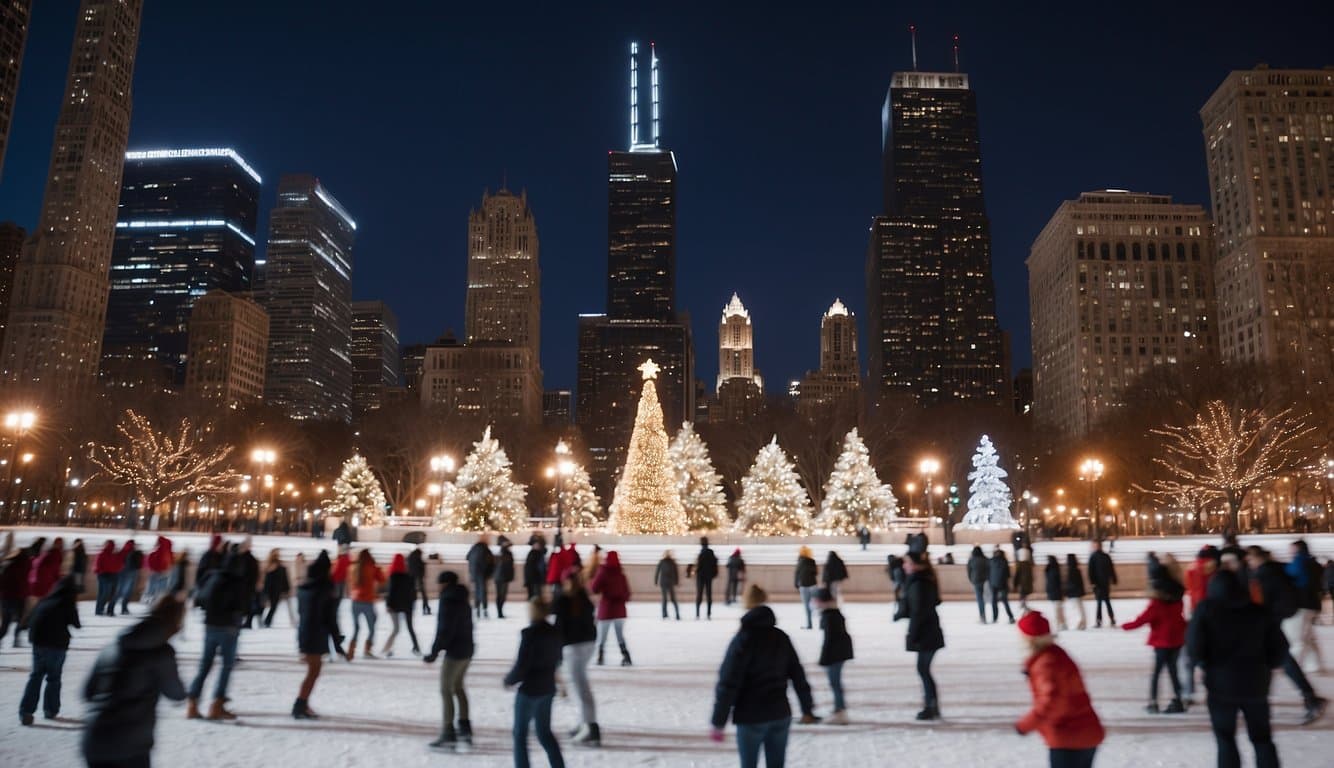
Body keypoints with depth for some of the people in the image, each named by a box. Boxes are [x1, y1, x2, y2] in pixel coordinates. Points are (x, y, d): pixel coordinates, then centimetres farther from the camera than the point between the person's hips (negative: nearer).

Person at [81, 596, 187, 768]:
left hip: (93, 742, 6)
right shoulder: (162, 652, -6)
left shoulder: (112, 648, 10)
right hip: (130, 745, -5)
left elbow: (88, 692, 15)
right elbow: (176, 693, 5)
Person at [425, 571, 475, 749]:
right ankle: (465, 727, 24)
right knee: (458, 687, 20)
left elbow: (445, 630, -21)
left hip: (455, 652, -9)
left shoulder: (449, 602, -16)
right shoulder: (462, 600, 11)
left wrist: (435, 652, -16)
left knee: (446, 690, -2)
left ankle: (448, 733, -1)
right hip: (467, 649, 9)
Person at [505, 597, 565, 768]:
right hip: (548, 688, 7)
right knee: (545, 732, 18)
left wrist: (509, 680, -3)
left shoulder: (529, 633, -20)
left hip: (529, 690, -7)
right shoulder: (555, 632, 1)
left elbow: (521, 665, -20)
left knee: (520, 733, 10)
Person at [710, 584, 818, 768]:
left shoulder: (743, 639, -12)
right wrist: (807, 709, 21)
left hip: (751, 718, -4)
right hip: (780, 715, 5)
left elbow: (728, 683, -15)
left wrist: (718, 722, -11)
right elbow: (798, 676, 10)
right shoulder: (781, 637, 4)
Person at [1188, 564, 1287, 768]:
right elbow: (1280, 650, 1)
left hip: (1222, 683, -3)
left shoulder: (1206, 609, -5)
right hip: (1255, 684, 3)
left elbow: (1195, 646, -14)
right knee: (1262, 737, 17)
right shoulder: (1259, 611, 3)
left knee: (1225, 738, 9)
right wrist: (1264, 666, 18)